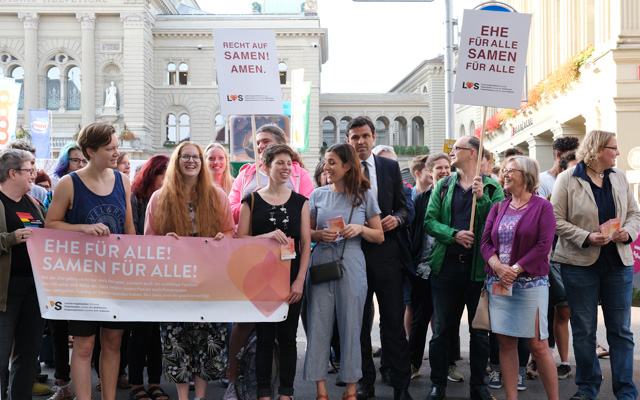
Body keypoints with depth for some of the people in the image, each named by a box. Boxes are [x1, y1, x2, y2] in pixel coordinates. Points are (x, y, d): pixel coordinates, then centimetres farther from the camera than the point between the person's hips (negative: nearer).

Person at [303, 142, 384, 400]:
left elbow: (379, 236, 6)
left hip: (351, 265, -1)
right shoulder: (318, 195, 7)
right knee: (319, 324, 1)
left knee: (350, 324, 3)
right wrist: (321, 235, -9)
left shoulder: (364, 195, 4)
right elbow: (307, 233, 12)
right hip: (321, 261, 2)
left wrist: (360, 228, -11)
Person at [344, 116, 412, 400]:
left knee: (394, 320, 3)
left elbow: (402, 206, 10)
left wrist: (397, 219, -11)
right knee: (358, 321, 9)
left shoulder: (390, 167, 7)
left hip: (386, 252, 0)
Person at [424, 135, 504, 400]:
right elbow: (429, 221, 1)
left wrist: (482, 198, -18)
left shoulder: (491, 187, 4)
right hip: (446, 263, 2)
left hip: (478, 265, -1)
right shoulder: (444, 185, 10)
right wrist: (453, 234, -15)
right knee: (441, 328, 6)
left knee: (480, 329, 7)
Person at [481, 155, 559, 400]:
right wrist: (498, 266, -12)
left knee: (538, 344, -4)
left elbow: (544, 245, -10)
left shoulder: (542, 206, -1)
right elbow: (485, 241, 6)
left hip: (530, 283, -5)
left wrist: (515, 269, -14)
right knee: (505, 343, 5)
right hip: (498, 283, 5)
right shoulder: (498, 208, 13)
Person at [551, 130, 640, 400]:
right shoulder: (567, 179, -5)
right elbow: (557, 220, -9)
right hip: (580, 263, -3)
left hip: (618, 263, 4)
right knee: (584, 330, 7)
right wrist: (587, 237, -19)